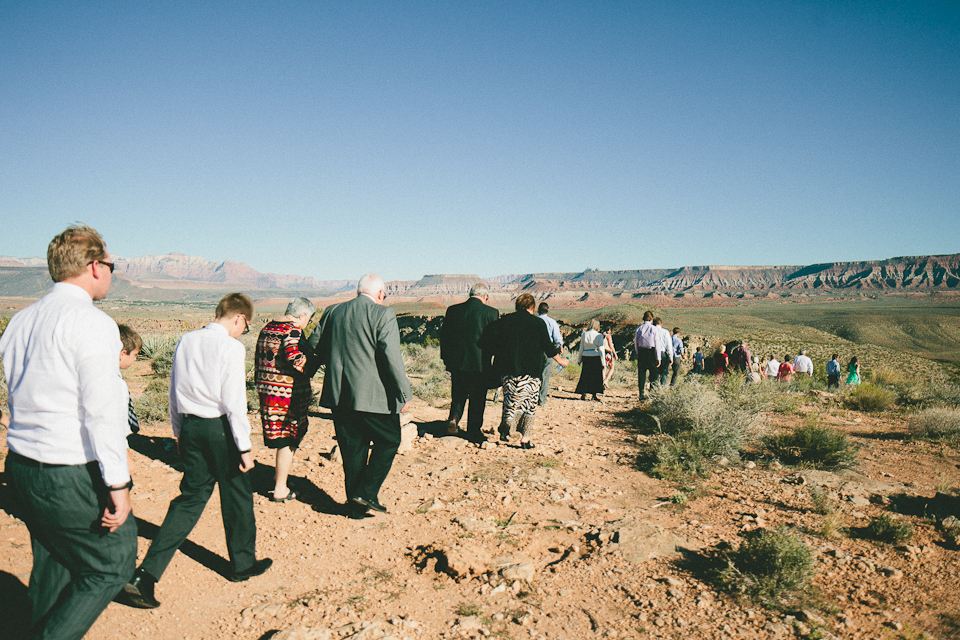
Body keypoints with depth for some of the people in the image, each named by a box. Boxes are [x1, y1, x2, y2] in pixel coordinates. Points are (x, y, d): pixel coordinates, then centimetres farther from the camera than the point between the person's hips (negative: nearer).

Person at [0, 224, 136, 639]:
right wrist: (118, 485, -16)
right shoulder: (92, 323, -17)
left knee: (51, 565, 22)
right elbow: (102, 413, -20)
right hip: (72, 476, -8)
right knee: (112, 565, 7)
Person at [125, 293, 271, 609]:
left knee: (191, 498, 12)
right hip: (221, 428, -6)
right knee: (237, 497, 13)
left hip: (191, 427, 6)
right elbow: (234, 402, -17)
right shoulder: (231, 347, -15)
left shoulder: (186, 341, 6)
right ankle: (243, 563, 30)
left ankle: (146, 575, 4)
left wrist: (179, 433, 23)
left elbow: (175, 392, 13)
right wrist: (245, 447, -11)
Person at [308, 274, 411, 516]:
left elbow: (315, 344, 15)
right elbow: (392, 357, -16)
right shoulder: (383, 314, -10)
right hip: (373, 396, -6)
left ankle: (356, 506, 20)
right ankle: (366, 492, 5)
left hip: (338, 394, 6)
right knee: (388, 442, 13)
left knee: (352, 449, 13)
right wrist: (404, 393, -10)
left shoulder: (333, 312, 8)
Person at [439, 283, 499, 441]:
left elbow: (443, 335, 7)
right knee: (477, 398, 9)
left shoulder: (452, 310, 2)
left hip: (456, 361, 3)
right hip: (479, 363, -3)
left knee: (458, 393, 20)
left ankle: (454, 418, -1)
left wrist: (445, 357, 17)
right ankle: (474, 431, 16)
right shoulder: (491, 312, -7)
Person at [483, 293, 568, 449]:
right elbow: (548, 346, 4)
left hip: (507, 369, 3)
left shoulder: (505, 320, 7)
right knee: (530, 403, 7)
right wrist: (560, 360, 19)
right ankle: (525, 439, 7)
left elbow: (488, 339, 2)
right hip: (530, 371, -2)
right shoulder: (538, 323, 1)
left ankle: (505, 428, -7)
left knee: (511, 399, 13)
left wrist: (499, 355, 16)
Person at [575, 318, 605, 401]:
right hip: (596, 357, -2)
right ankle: (594, 394, 7)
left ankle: (583, 394, 9)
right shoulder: (599, 336, -5)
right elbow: (601, 350, -4)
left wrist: (579, 359, 15)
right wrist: (603, 362, 1)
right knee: (596, 376, 8)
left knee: (585, 375, 10)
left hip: (585, 357, 2)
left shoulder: (584, 335, 2)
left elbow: (581, 348, 6)